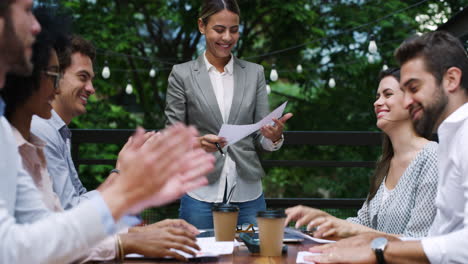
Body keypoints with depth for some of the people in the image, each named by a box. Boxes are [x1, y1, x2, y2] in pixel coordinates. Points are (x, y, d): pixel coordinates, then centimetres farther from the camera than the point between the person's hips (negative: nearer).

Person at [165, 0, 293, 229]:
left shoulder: (254, 73, 8)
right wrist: (196, 143, -18)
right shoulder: (182, 74, 2)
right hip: (201, 194, -2)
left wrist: (274, 137, -15)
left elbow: (261, 140, 7)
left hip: (248, 195, 2)